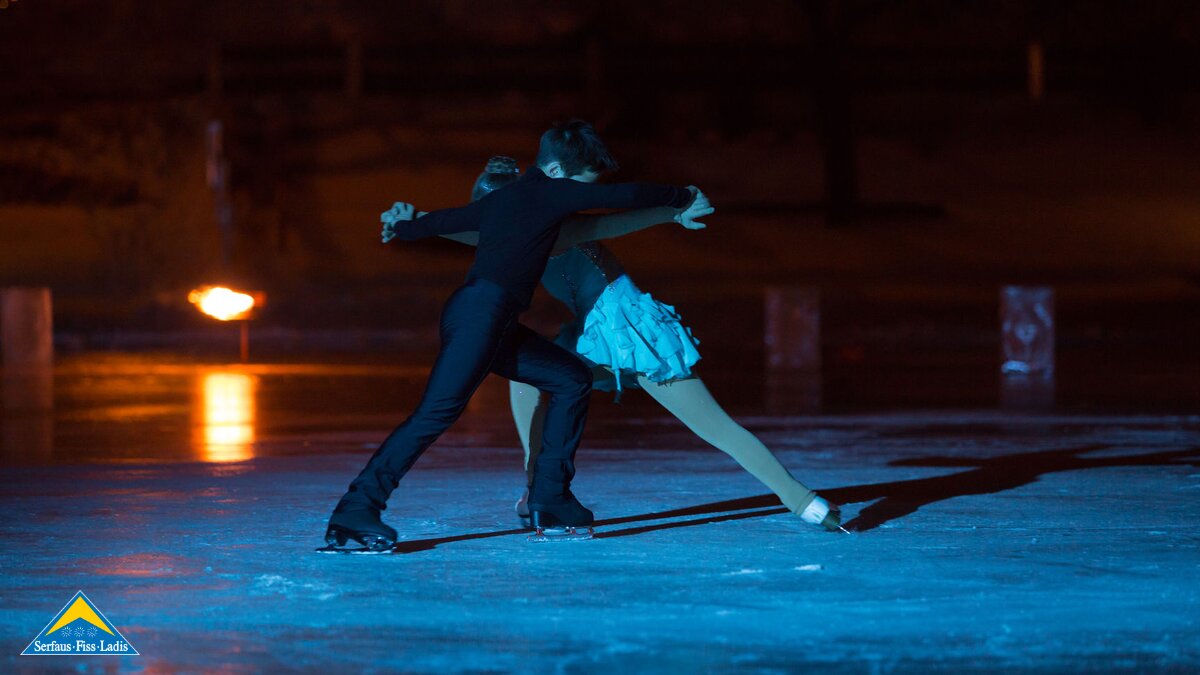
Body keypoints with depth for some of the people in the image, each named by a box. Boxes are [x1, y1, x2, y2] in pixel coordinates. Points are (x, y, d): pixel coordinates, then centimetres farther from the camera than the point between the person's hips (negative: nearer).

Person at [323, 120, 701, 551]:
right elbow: (628, 196, 0)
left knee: (571, 379, 12)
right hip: (482, 311, -10)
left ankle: (549, 502, 11)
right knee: (438, 411, -18)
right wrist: (684, 197, 16)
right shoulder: (552, 192, 0)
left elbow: (447, 220, 36)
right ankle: (356, 510, -23)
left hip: (496, 325, 10)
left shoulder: (503, 199, 23)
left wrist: (405, 226, 56)